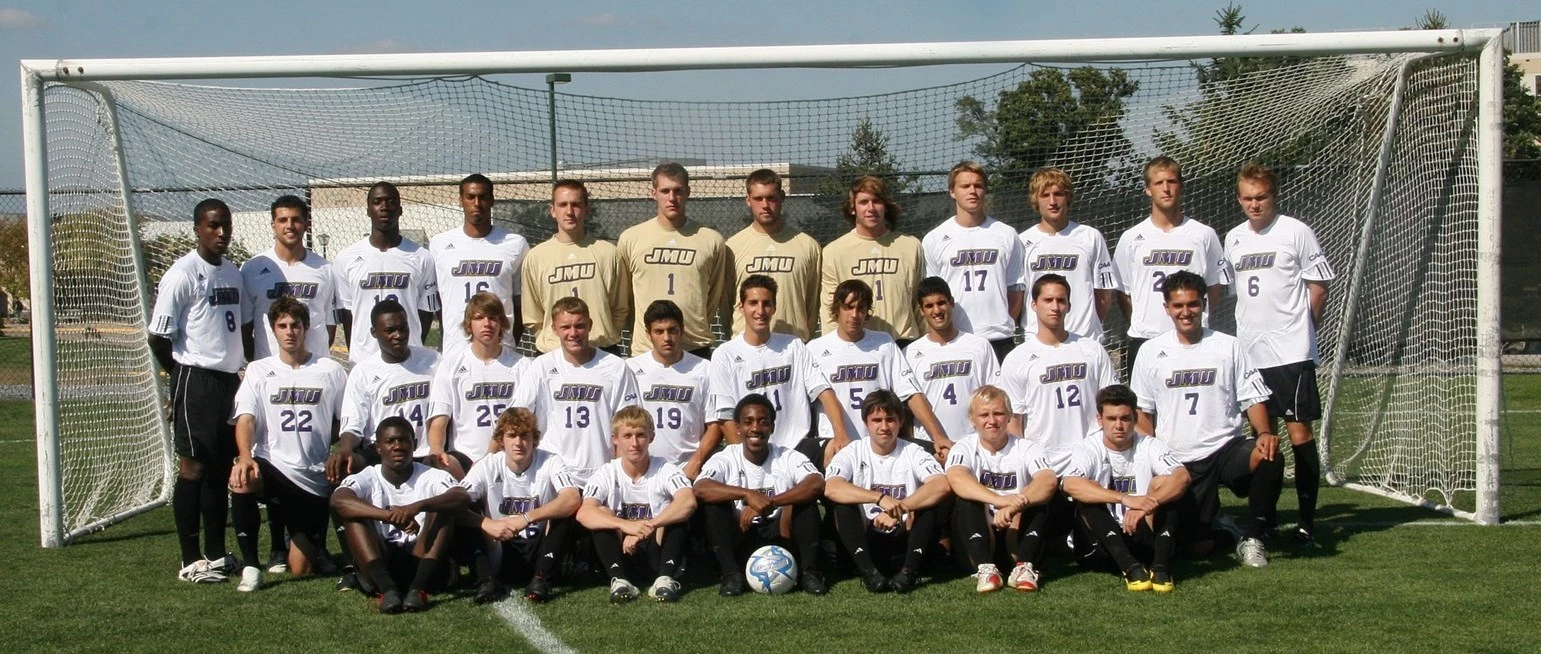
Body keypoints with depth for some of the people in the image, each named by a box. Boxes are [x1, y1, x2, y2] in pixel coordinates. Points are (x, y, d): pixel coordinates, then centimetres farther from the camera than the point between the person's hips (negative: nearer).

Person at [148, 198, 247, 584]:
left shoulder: (233, 272, 13)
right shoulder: (182, 274, -11)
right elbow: (158, 338, -10)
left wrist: (242, 371, 14)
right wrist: (183, 376, 2)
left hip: (229, 380, 7)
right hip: (195, 381, -7)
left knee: (222, 467, 11)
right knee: (194, 467, -3)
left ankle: (216, 554, 20)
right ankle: (191, 561, 2)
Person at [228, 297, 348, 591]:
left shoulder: (331, 371, 6)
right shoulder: (258, 371, 6)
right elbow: (245, 419, -7)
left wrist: (342, 451, -10)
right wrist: (245, 456, -27)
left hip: (315, 478, 0)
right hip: (273, 466, 0)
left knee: (301, 568, -1)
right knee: (241, 480, -38)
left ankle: (315, 546, 37)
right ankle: (250, 567, -22)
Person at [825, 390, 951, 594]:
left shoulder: (913, 453, 1)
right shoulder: (852, 453, 0)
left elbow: (942, 486, -19)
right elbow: (831, 488, -22)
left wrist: (898, 509, -30)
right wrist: (881, 498, -34)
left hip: (904, 541, 0)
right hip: (865, 542, 0)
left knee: (929, 505, -23)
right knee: (843, 506, -24)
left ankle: (909, 570, -27)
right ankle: (868, 571, -28)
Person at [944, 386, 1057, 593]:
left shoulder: (1026, 448, -2)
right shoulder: (965, 448, -4)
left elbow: (1049, 480, -24)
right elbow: (956, 479, -29)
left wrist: (1014, 506, -43)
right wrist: (1000, 500, -46)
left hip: (1017, 539, 1)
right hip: (979, 538, -1)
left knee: (1041, 493, -21)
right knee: (965, 496, -25)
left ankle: (1023, 566, -29)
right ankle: (985, 567, -34)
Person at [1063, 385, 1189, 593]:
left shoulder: (1150, 446, -3)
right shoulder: (1089, 448, -6)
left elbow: (1182, 477, -23)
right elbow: (1070, 484, -29)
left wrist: (1146, 506, -40)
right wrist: (1125, 499, -40)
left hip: (1146, 536, 0)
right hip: (1106, 539, 0)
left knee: (1164, 484, -20)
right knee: (1085, 496, -25)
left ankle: (1160, 566, -29)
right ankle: (1130, 567, -36)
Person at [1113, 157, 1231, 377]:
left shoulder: (1204, 235, 3)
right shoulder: (1132, 238, 4)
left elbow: (1217, 286, 10)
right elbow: (1122, 292, 9)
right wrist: (1141, 324, 2)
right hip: (1143, 341, 1)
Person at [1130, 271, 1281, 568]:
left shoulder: (1228, 346, 5)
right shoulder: (1151, 352, 5)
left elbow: (1253, 398, 4)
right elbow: (1143, 412, 9)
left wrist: (1264, 434, -16)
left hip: (1225, 447, 0)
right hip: (1178, 461, 0)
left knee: (1269, 457, -33)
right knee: (1200, 546, -8)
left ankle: (1251, 537, -10)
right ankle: (1216, 522, 31)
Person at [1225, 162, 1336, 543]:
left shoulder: (1296, 232, -5)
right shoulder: (1233, 239, 11)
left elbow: (1319, 287, -2)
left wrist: (1299, 330, 2)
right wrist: (1249, 330, 13)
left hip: (1291, 352, -5)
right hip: (1249, 352, 5)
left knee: (1298, 429, -6)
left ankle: (1308, 519, 0)